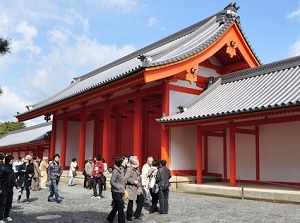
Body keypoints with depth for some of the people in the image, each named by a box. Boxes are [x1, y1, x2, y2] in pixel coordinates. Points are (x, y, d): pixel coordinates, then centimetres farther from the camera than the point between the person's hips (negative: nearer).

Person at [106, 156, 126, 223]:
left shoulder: (121, 170, 8)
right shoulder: (115, 171, -18)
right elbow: (112, 182, -20)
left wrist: (123, 189, 9)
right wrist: (119, 187, -18)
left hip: (120, 192, 9)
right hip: (116, 192, -8)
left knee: (116, 207, 17)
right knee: (120, 207, -6)